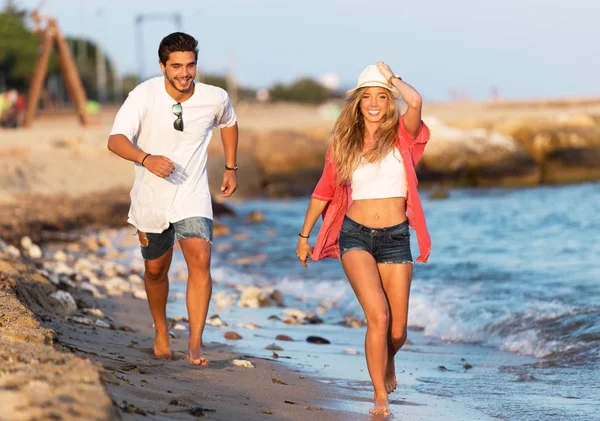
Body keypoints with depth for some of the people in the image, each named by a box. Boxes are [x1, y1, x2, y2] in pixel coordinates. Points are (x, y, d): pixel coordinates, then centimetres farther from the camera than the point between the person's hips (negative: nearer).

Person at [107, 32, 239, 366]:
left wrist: (231, 168, 13)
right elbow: (116, 140, -27)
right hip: (151, 199, 0)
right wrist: (147, 159, -45)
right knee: (155, 270, 16)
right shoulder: (145, 95, -17)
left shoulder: (215, 99, -10)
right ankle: (161, 333, 41)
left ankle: (196, 343, -20)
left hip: (193, 196, 0)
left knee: (200, 260, -21)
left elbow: (229, 123, 15)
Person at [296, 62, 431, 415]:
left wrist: (391, 78, -4)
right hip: (355, 236, 0)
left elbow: (416, 102, -22)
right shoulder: (345, 143, 5)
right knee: (377, 315, -20)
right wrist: (304, 236, 19)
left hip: (395, 237, 0)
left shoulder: (401, 137, 0)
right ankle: (381, 397, -9)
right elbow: (324, 191, 15)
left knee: (397, 331, 5)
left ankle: (387, 364, 41)